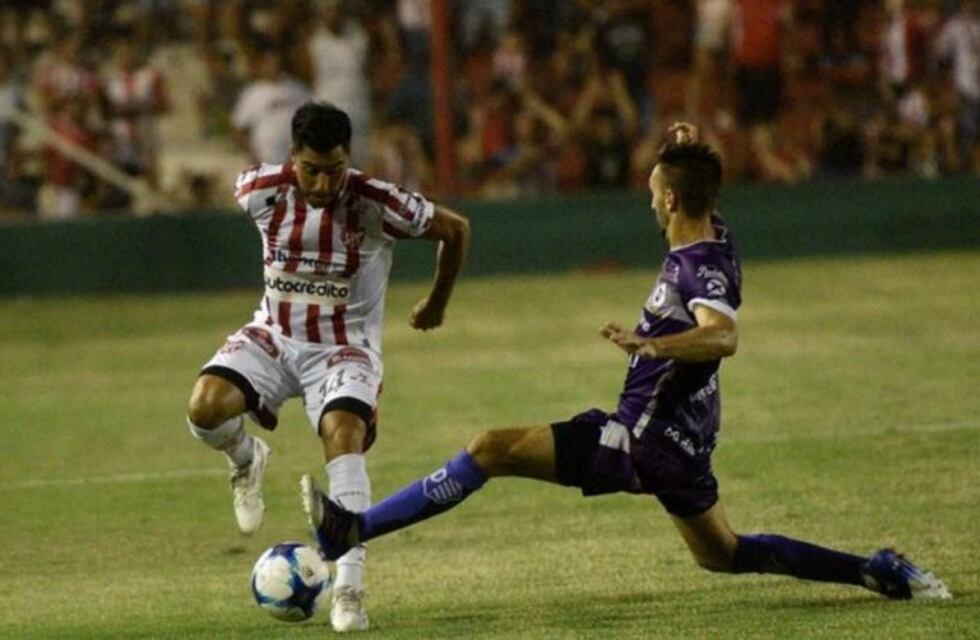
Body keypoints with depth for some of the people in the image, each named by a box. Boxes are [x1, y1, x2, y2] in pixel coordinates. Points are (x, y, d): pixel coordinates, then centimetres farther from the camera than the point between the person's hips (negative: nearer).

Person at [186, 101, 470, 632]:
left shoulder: (376, 204, -22)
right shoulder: (260, 191, -14)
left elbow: (454, 229, -5)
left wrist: (436, 305, 11)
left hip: (344, 346, -2)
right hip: (274, 337, 3)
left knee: (344, 435, -31)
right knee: (205, 408, -25)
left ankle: (349, 588, -33)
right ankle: (246, 460, 13)